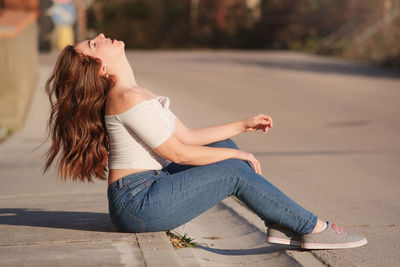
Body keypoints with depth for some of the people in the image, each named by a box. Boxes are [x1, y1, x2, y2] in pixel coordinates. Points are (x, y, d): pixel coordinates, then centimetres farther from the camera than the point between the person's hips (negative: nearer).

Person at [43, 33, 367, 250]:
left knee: (224, 145, 9)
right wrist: (238, 154, -6)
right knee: (236, 170, -10)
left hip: (150, 188, 10)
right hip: (138, 203, -10)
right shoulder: (128, 98, -20)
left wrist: (243, 125, 14)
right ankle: (313, 228, 1)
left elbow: (188, 136, 13)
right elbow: (178, 153, -17)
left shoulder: (139, 93, 12)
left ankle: (280, 224, 7)